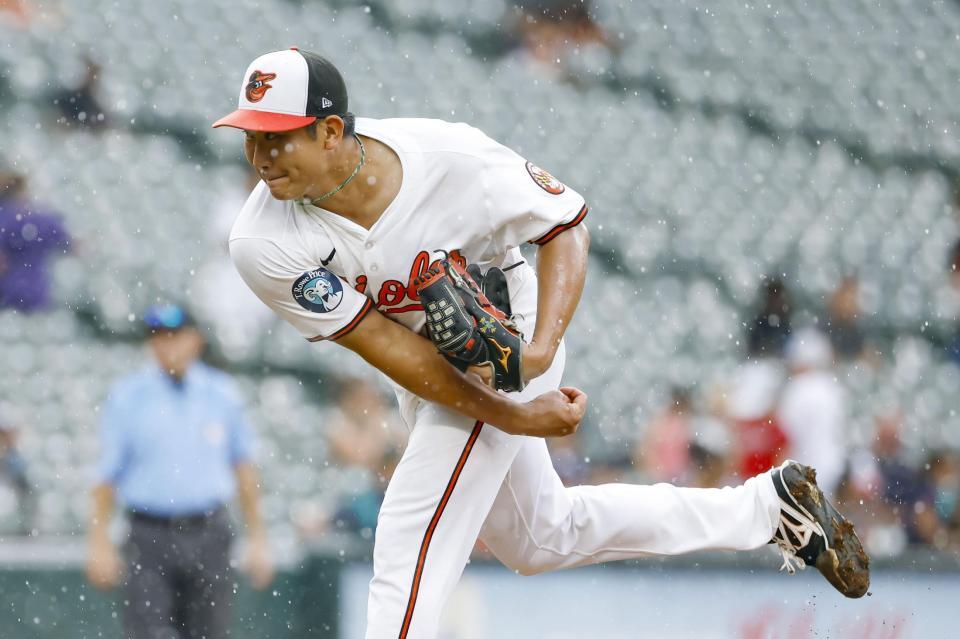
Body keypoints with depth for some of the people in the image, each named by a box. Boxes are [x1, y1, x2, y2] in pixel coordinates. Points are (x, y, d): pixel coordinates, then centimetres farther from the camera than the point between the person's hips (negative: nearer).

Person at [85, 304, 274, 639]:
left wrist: (257, 538, 11)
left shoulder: (222, 393, 6)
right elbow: (106, 473, 2)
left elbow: (243, 466, 13)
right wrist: (99, 542, -2)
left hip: (209, 536, 2)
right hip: (149, 536, -2)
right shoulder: (126, 397, 0)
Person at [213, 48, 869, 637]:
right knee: (543, 536, 21)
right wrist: (512, 417, -27)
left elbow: (567, 223, -16)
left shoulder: (454, 159, -32)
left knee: (410, 539, -17)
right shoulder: (265, 245, -27)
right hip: (426, 370, 5)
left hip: (507, 338, -5)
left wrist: (543, 347, -32)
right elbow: (385, 345, -24)